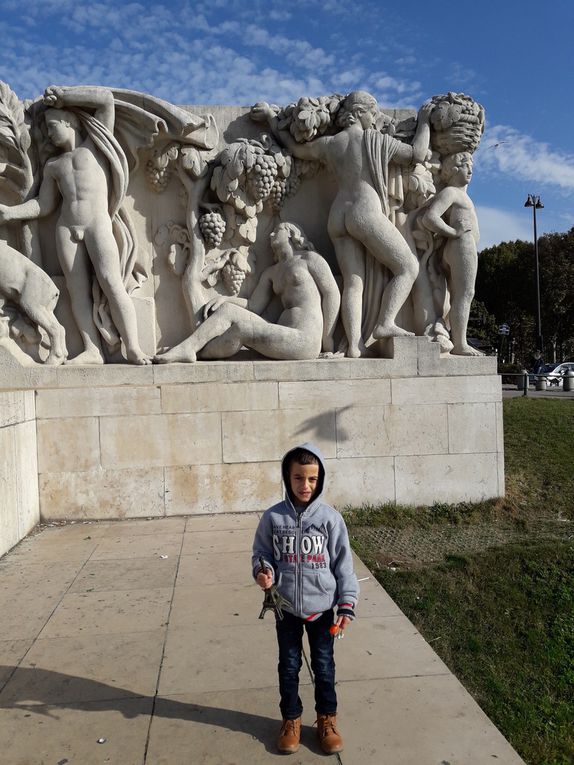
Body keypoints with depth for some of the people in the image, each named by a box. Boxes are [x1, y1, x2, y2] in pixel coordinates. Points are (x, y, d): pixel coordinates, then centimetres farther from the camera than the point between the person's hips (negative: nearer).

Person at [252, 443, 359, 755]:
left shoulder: (330, 517, -11)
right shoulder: (273, 517, -9)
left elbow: (343, 564, -6)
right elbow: (261, 554, 2)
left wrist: (347, 604, -7)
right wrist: (262, 572, -19)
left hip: (321, 607, 0)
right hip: (286, 608, 1)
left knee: (324, 665, 16)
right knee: (289, 666, 17)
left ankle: (327, 719, 37)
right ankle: (291, 719, 38)